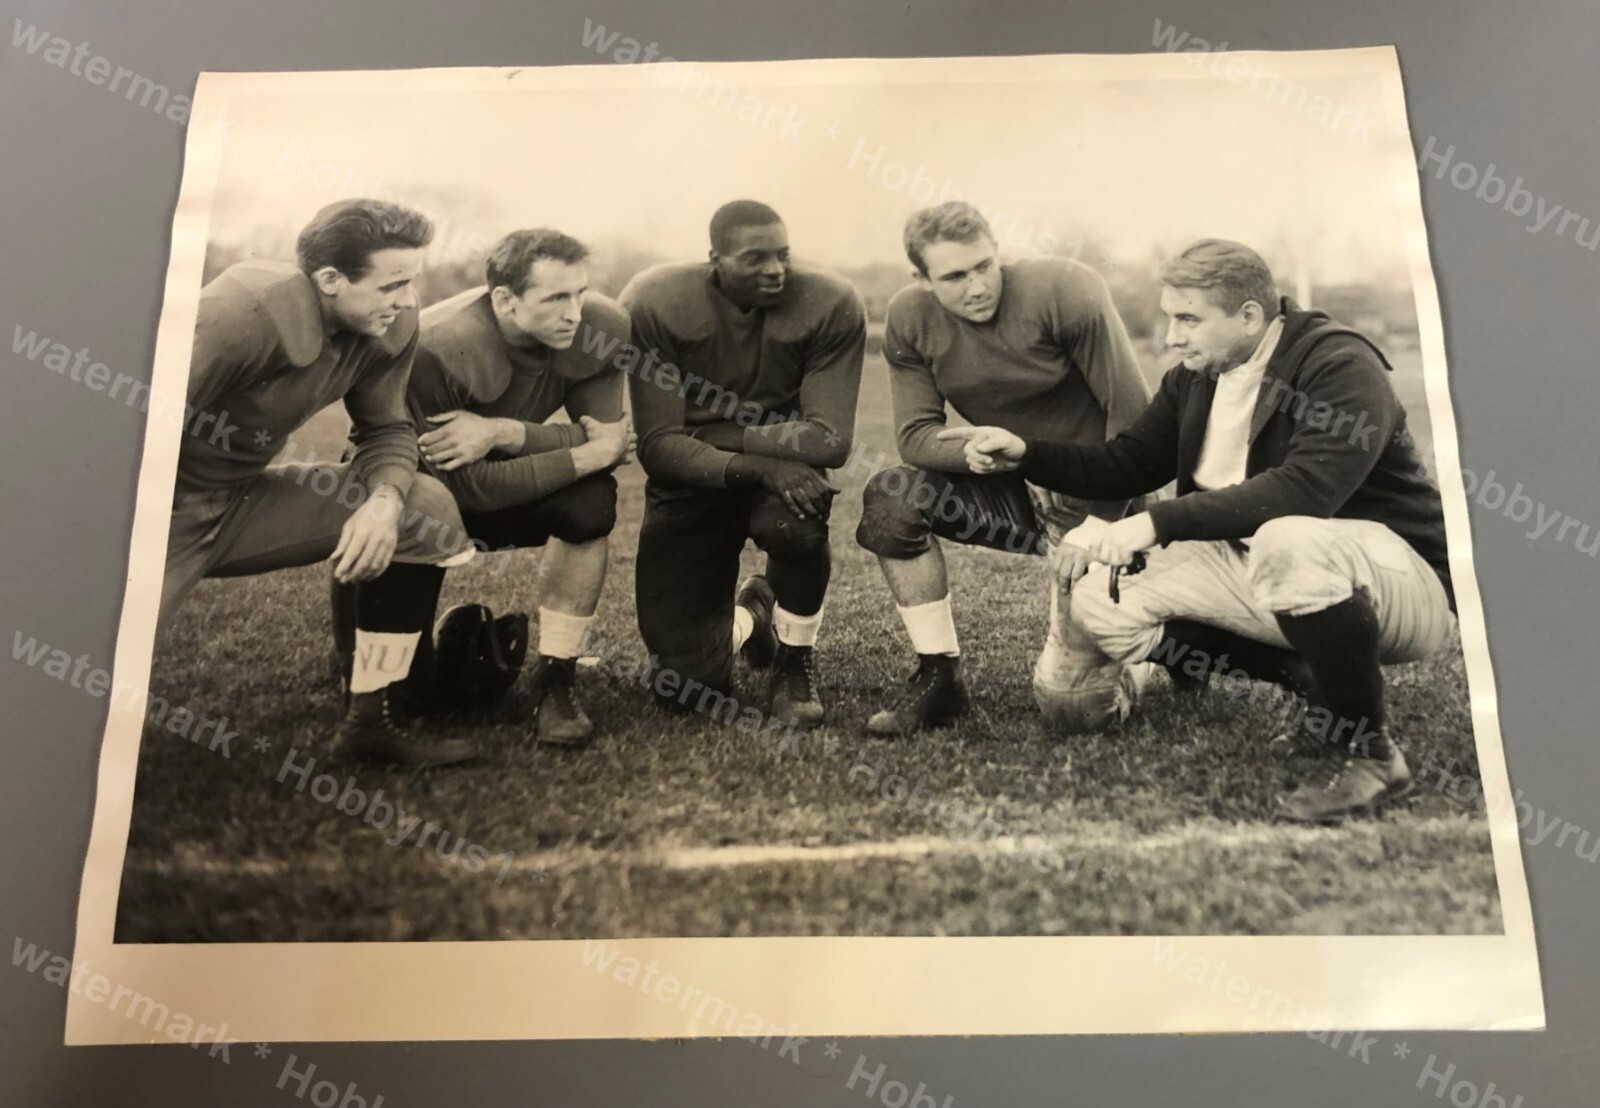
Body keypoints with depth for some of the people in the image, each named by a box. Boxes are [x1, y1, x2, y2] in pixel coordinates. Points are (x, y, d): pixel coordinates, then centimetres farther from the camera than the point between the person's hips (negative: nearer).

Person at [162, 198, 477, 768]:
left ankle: (372, 720, 0)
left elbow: (386, 431, 4)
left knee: (428, 508, -7)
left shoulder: (389, 328, -7)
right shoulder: (243, 311, -26)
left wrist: (384, 501, -19)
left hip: (241, 503, 7)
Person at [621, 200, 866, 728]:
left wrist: (722, 436, -20)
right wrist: (755, 466, -35)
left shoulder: (831, 305, -17)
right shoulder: (656, 303, -17)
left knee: (796, 518, -39)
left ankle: (796, 663, -7)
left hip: (781, 469, 0)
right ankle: (748, 617, 32)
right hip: (689, 486, 0)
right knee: (686, 687, -7)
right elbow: (657, 446, -21)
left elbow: (830, 440, -20)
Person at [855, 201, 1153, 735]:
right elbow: (917, 436, -8)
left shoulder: (1066, 290, -19)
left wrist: (1105, 527, -19)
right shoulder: (910, 319, -6)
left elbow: (1132, 416, -16)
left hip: (1094, 497, -5)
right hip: (1015, 489, 5)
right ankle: (939, 678, -7)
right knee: (891, 498, -22)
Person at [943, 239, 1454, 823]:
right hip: (1259, 567, 8)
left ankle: (1368, 752, -18)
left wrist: (1159, 522, -37)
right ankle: (1314, 678, 3)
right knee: (1100, 604, -6)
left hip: (1399, 574, -8)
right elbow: (1127, 464, 11)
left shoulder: (1343, 365, -20)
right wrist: (1025, 453, -3)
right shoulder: (1193, 378, 4)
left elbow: (1302, 490, -35)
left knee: (1289, 543, -42)